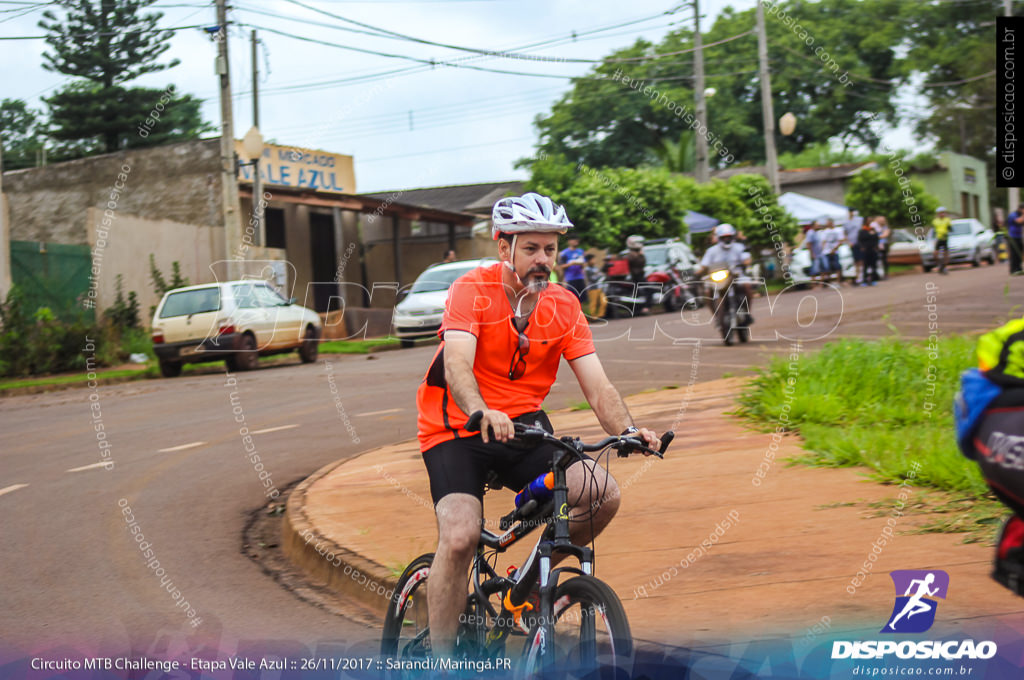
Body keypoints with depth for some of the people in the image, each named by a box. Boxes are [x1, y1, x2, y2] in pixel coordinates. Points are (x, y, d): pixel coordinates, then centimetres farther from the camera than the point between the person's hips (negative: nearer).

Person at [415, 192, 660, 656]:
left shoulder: (564, 307, -1)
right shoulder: (473, 289, -13)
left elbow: (597, 385, -8)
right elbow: (457, 365, -29)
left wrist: (628, 430, -27)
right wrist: (483, 414, -49)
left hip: (523, 426, 4)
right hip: (457, 430, -4)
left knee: (603, 494, -17)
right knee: (460, 538, -25)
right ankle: (440, 659, -9)